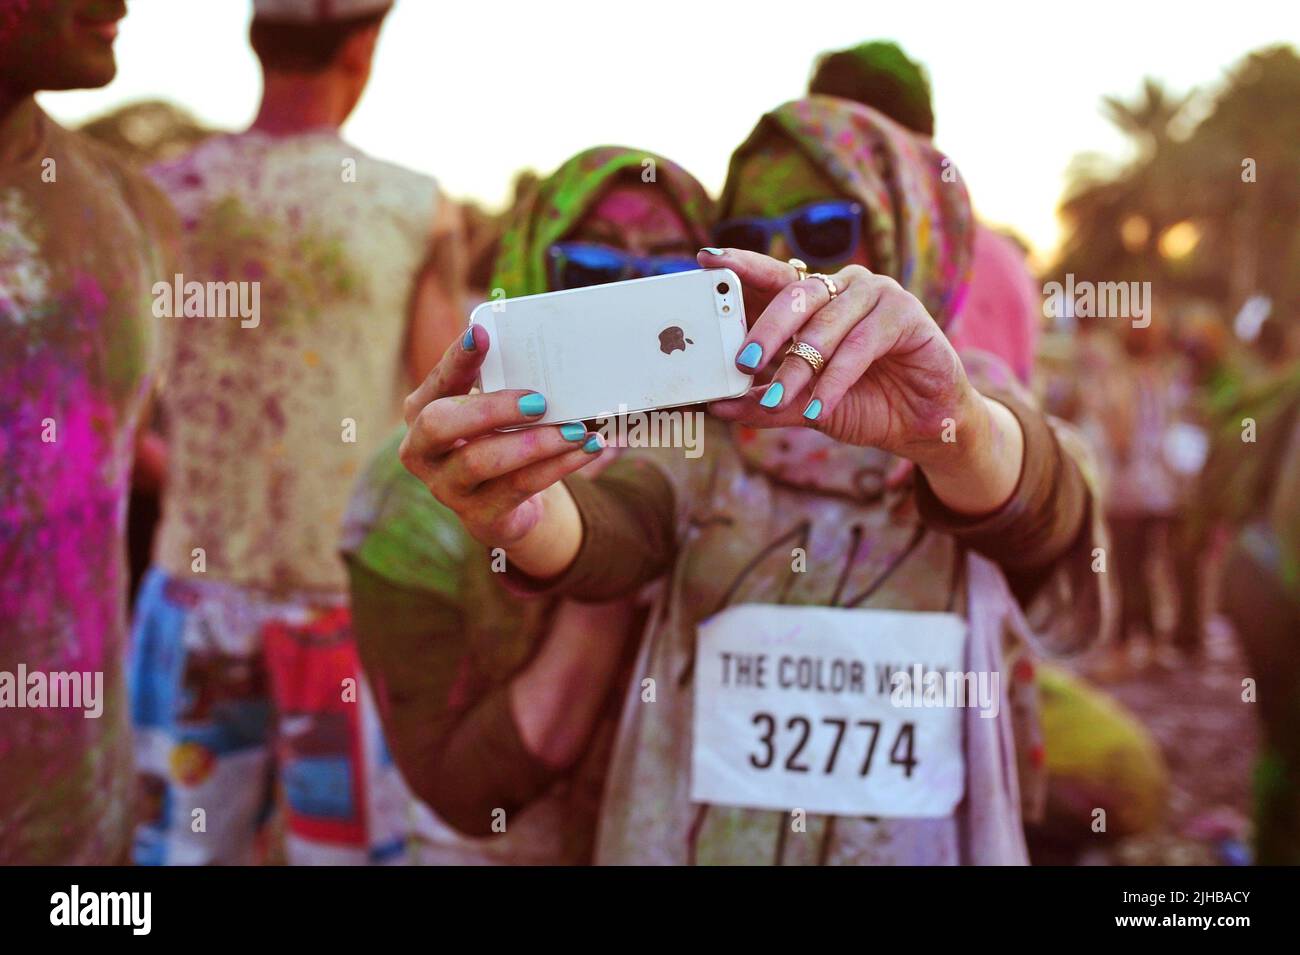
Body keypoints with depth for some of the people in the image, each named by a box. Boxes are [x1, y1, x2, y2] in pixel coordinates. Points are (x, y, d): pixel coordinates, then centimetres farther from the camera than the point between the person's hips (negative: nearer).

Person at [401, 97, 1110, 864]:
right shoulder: (697, 434, 1)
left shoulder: (977, 410, -2)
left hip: (918, 837, -1)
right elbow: (605, 537, -19)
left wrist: (956, 429, -44)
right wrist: (527, 517, -40)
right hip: (692, 835, 2)